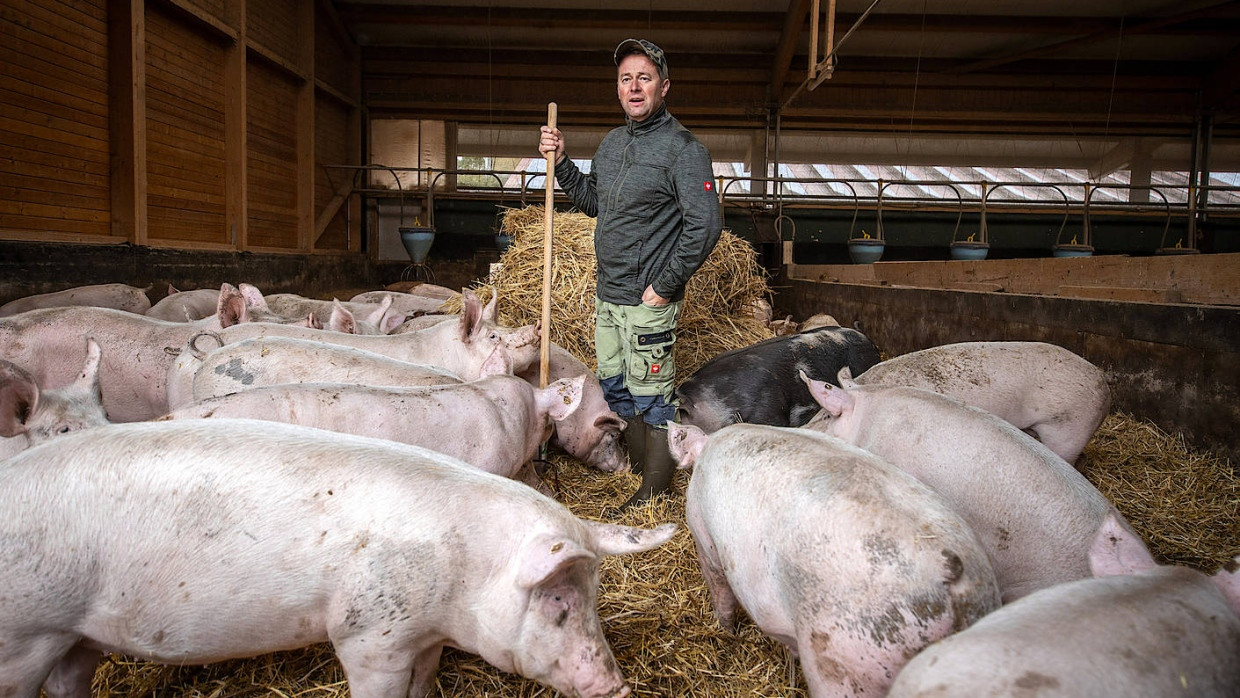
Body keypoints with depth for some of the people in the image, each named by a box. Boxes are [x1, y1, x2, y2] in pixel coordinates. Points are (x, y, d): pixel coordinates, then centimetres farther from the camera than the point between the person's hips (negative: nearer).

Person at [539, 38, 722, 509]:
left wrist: (667, 285, -17)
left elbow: (705, 225, -18)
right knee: (613, 385, 18)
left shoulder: (682, 148, -12)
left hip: (648, 299, -8)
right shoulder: (612, 142, 12)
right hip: (607, 293, 8)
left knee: (651, 394, 0)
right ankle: (638, 465, 36)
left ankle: (654, 491, 16)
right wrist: (560, 162, 10)